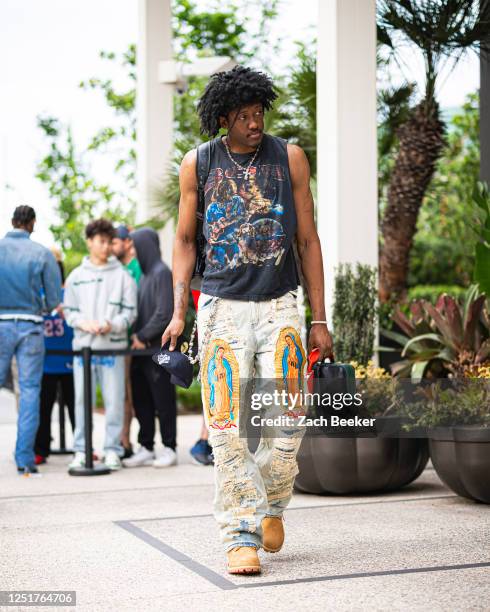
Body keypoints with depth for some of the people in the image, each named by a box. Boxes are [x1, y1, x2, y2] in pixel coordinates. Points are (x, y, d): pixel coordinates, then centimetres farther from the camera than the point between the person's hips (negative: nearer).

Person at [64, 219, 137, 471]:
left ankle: (113, 449, 9)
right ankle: (80, 450, 13)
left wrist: (112, 325, -15)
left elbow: (130, 311, 1)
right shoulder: (76, 276, 10)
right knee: (82, 400, 4)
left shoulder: (122, 275, 4)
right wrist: (83, 323, -10)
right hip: (83, 346, 1)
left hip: (113, 347, -1)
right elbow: (69, 310, 9)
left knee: (114, 400, 0)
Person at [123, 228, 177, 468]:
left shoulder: (162, 273, -10)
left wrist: (143, 336, -12)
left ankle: (169, 449, 6)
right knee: (141, 401, 9)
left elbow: (164, 313, -17)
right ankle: (146, 449, 16)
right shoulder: (146, 274, 17)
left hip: (158, 349, -8)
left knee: (163, 400, -1)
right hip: (142, 349, 8)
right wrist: (136, 335, 5)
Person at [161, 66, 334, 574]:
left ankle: (272, 503, 23)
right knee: (228, 428, -6)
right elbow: (184, 241, 12)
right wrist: (178, 311, 1)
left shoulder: (289, 158, 5)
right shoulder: (198, 164, 5)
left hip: (279, 307, 0)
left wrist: (319, 319, 5)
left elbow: (308, 241, 8)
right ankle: (242, 534, 4)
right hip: (221, 307, 0)